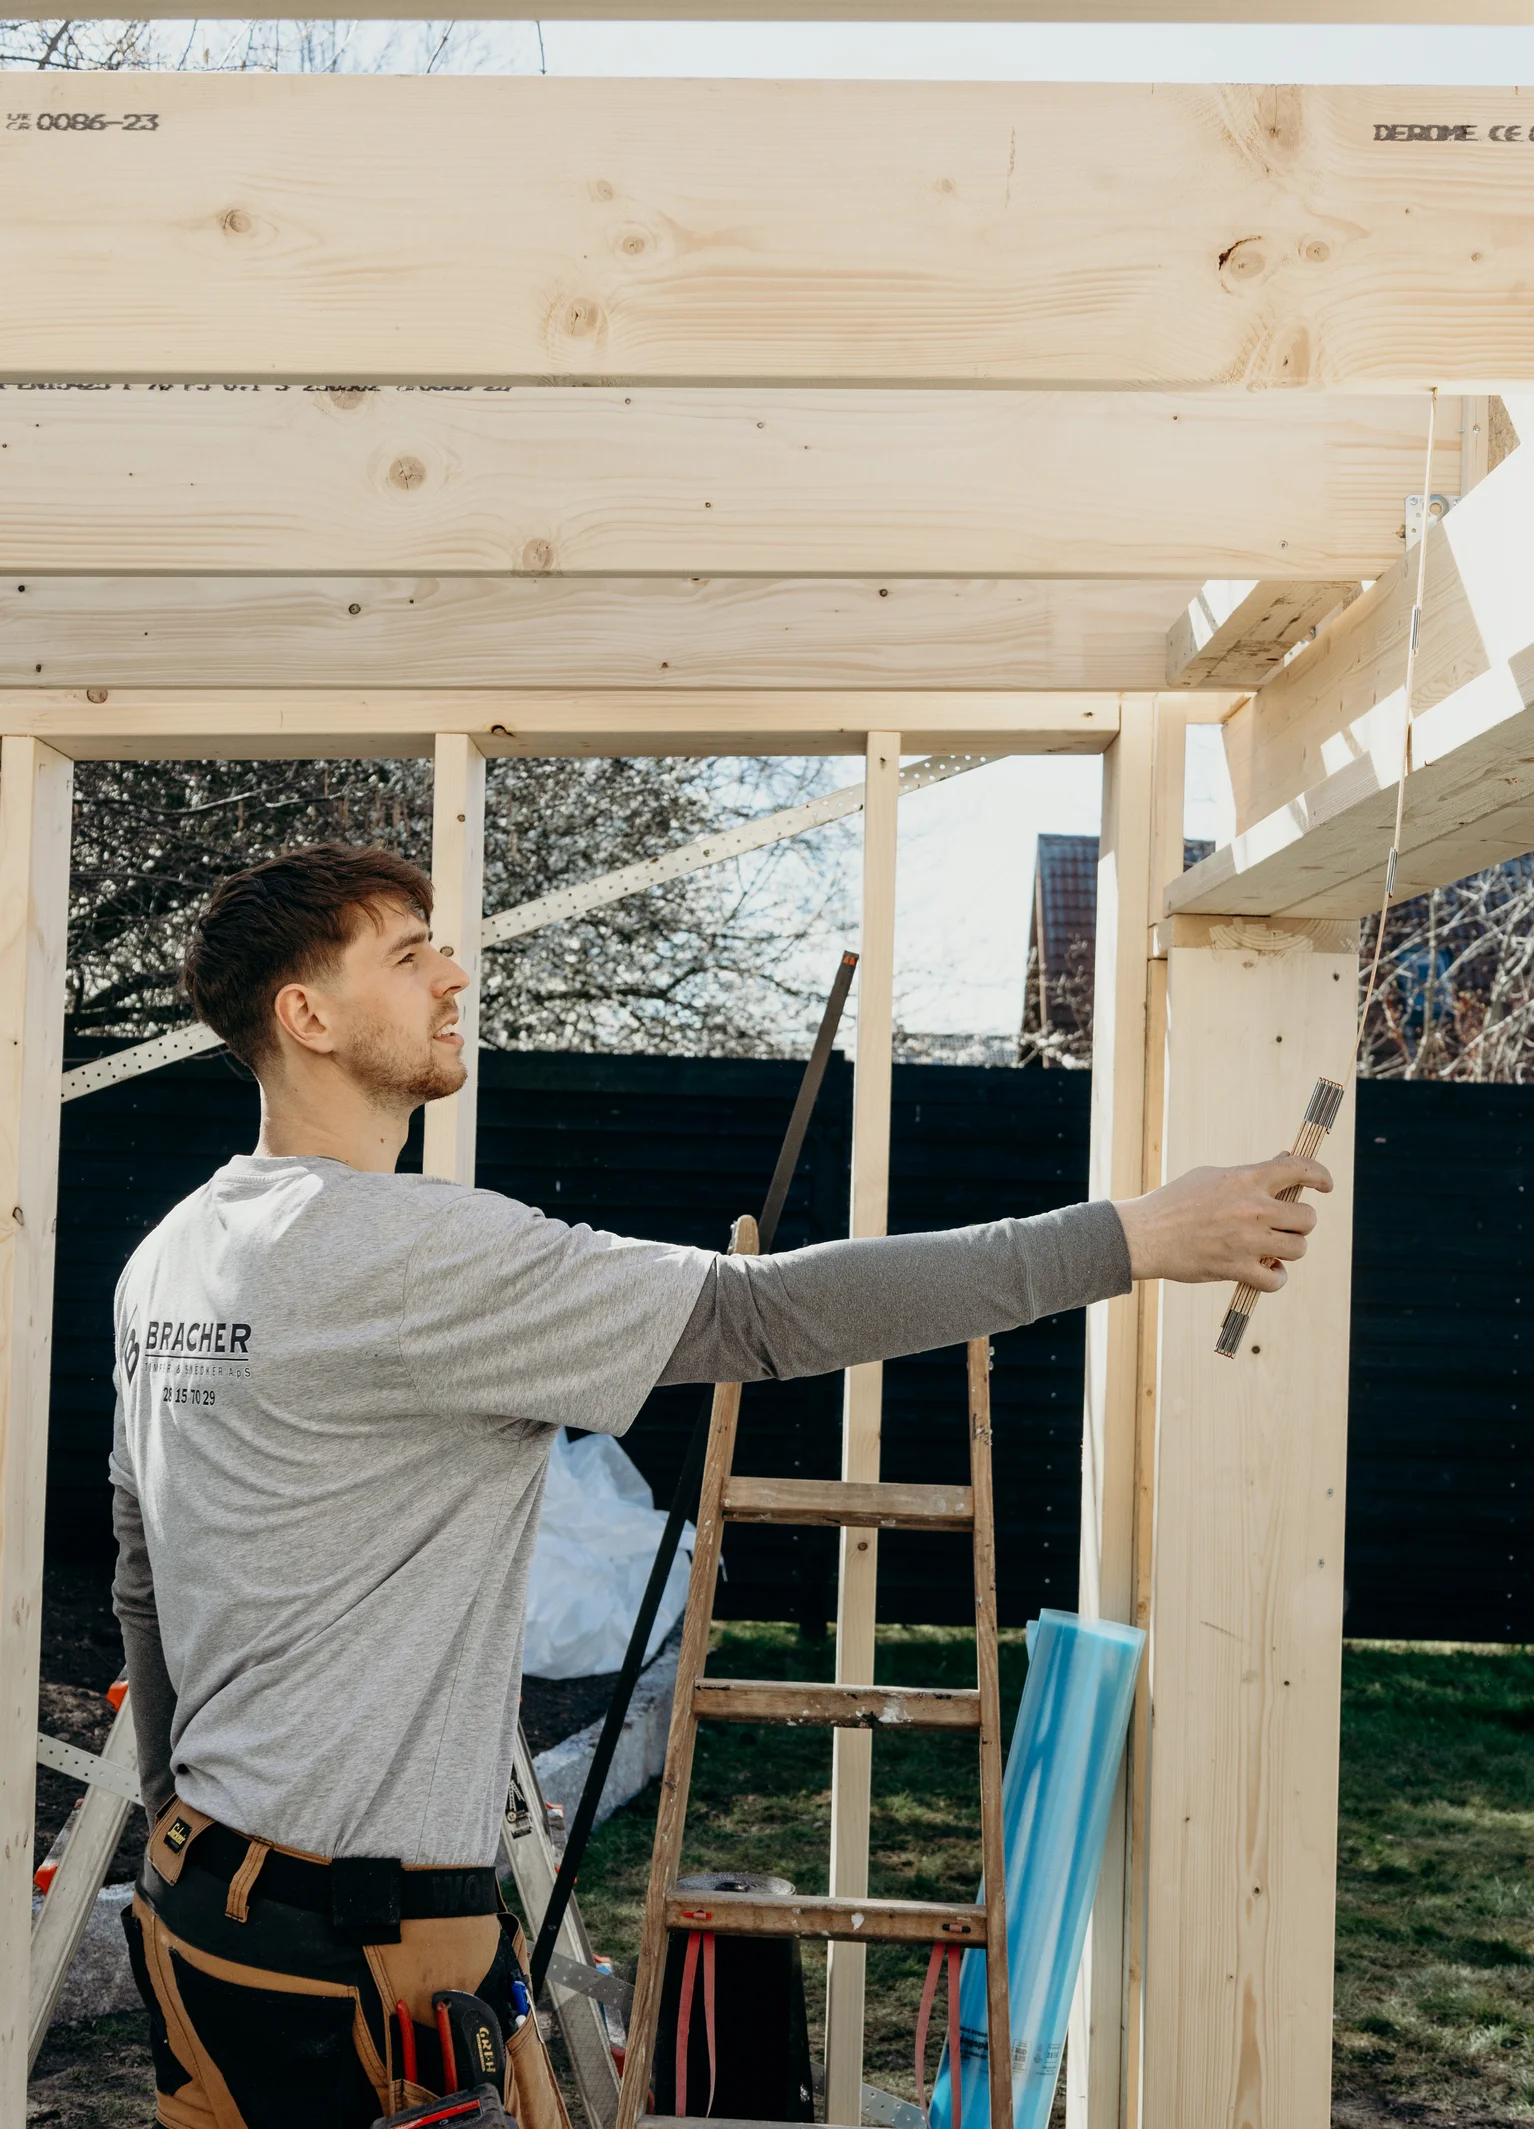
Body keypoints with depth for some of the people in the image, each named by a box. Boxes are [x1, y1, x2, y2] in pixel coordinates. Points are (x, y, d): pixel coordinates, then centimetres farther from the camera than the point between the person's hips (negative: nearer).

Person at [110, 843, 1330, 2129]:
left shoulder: (170, 1259, 9)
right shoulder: (410, 1248, -20)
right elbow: (759, 1316, -25)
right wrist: (1140, 1238, -21)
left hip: (203, 1884, 10)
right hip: (359, 1933, -10)